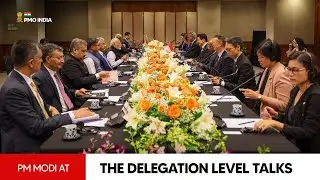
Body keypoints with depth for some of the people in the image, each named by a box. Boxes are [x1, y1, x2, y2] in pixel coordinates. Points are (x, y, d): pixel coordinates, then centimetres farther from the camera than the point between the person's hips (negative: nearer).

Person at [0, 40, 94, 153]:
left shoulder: (24, 78, 3)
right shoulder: (13, 89, -24)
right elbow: (37, 126, -25)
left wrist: (49, 108, 2)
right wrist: (72, 115, -24)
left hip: (42, 137, 9)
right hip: (27, 147, -9)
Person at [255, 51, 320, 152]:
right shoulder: (295, 90, 7)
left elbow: (307, 133, -24)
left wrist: (275, 123, -31)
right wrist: (276, 115, 0)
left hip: (307, 150, -7)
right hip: (291, 144, 7)